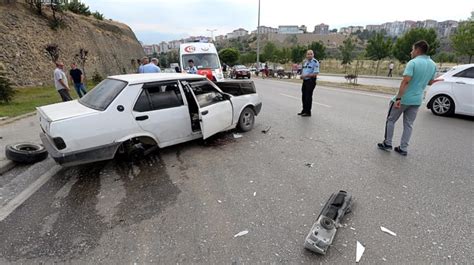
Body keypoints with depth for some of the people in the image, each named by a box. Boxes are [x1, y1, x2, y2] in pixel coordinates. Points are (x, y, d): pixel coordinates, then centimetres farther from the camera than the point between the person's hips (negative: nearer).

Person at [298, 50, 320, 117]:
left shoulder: (315, 62, -10)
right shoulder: (305, 62, 15)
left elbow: (315, 74, -17)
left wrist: (306, 75, -21)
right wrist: (301, 76, 4)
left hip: (311, 81, -8)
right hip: (305, 81, 8)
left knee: (308, 96, -5)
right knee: (304, 96, 13)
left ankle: (308, 112, 5)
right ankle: (304, 110, 26)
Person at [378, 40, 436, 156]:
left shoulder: (413, 63, -15)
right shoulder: (433, 65, 8)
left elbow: (405, 81, -24)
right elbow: (430, 82, 18)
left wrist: (398, 98, -26)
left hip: (403, 99, -6)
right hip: (417, 100, 6)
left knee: (391, 120, 10)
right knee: (408, 124, 11)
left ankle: (387, 144, 15)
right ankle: (403, 148, 14)